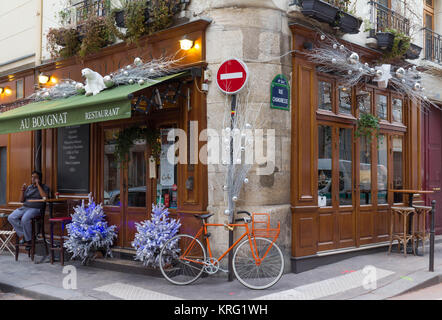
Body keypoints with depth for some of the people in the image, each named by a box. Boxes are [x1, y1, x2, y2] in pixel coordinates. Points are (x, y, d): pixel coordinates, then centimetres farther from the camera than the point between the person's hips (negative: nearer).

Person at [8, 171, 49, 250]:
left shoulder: (44, 187, 5)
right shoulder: (29, 187, 21)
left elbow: (44, 197, -16)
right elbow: (21, 200, 19)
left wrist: (38, 185, -11)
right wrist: (23, 190, 1)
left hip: (36, 209, -6)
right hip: (24, 207, 6)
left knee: (25, 219, -35)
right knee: (11, 218, -18)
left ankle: (28, 240, -17)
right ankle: (23, 234, -7)